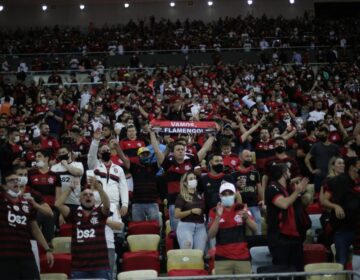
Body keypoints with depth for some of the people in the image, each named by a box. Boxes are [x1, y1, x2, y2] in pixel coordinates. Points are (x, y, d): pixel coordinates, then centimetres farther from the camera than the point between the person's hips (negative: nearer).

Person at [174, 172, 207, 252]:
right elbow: (177, 215, -8)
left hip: (200, 227, 4)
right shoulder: (181, 197, 0)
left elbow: (204, 210, 23)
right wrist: (191, 211, -13)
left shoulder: (200, 195, 13)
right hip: (186, 226, -4)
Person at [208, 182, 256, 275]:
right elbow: (211, 235, -5)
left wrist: (247, 217, -20)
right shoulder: (214, 211, 2)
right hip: (222, 258, -1)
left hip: (243, 257, 1)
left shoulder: (242, 209, 5)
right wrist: (218, 217, -17)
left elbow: (254, 229, 0)